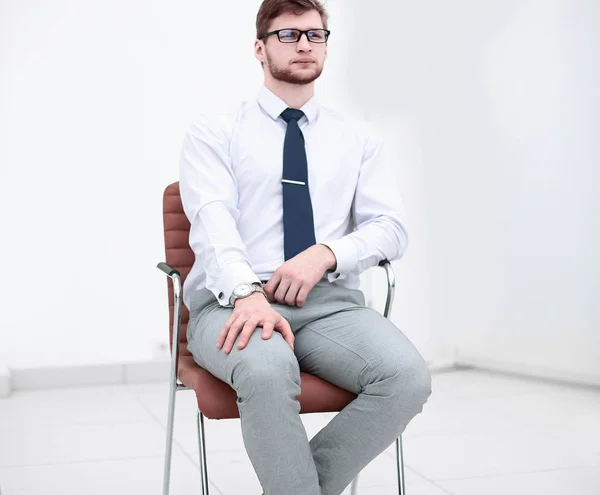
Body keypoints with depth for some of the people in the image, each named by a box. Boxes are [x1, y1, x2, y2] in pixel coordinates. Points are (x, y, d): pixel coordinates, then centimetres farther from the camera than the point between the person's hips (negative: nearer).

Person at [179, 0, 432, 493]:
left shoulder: (359, 138, 18)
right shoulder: (214, 132, 9)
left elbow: (390, 227, 8)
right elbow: (213, 221, -7)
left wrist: (326, 254, -13)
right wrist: (247, 293, -28)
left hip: (330, 303, 3)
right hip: (233, 303, -3)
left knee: (408, 376, -27)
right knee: (267, 370, -38)